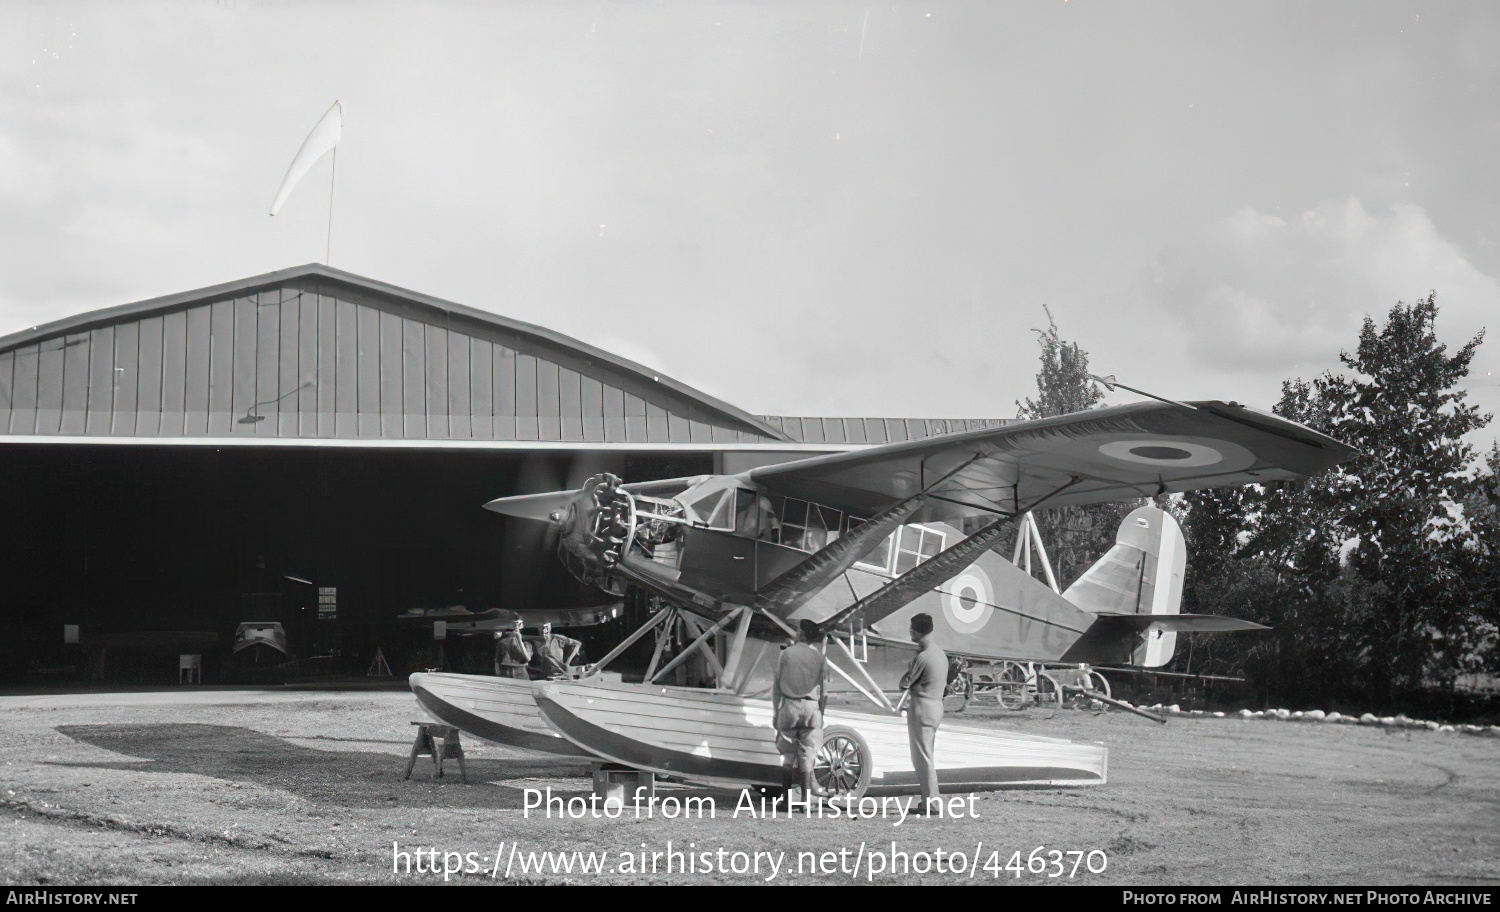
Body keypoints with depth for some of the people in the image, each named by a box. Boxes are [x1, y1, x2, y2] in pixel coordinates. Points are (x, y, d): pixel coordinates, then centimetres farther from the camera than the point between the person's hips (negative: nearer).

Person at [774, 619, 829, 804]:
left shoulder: (786, 654, 0)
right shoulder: (820, 657, 2)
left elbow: (777, 685, 2)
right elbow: (823, 690, 2)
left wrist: (775, 711, 8)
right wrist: (821, 713, 12)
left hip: (789, 706, -1)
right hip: (811, 706, 1)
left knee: (789, 750, 9)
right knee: (807, 752, 4)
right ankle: (806, 793, 3)